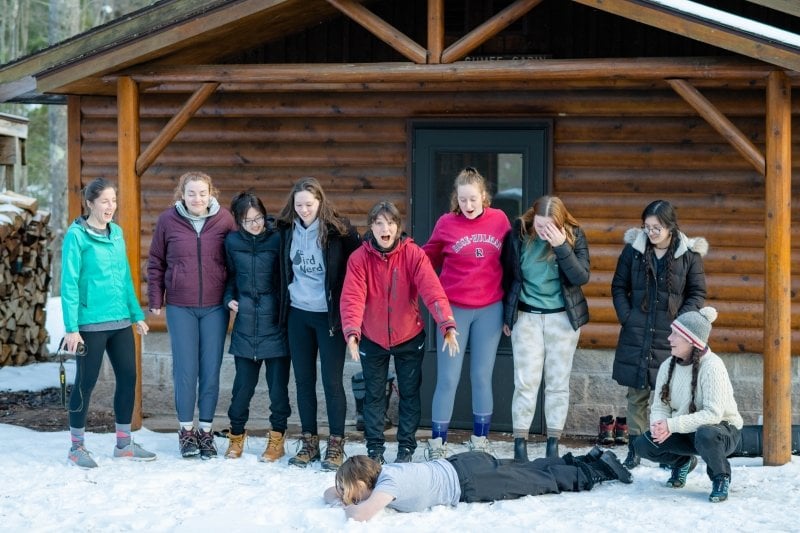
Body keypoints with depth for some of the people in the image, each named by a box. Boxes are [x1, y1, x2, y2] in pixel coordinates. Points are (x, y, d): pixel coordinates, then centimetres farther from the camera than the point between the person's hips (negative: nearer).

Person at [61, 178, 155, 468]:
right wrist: (71, 328, -15)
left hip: (120, 321, 6)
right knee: (86, 382, 3)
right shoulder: (76, 236, -9)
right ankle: (77, 447, 16)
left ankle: (124, 443, 21)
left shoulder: (117, 233, 9)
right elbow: (69, 284, -12)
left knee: (128, 378, 8)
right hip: (91, 323, -6)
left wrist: (137, 314, 12)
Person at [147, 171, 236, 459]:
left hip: (215, 306, 0)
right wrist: (155, 300, 5)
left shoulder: (224, 219, -1)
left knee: (211, 369, 3)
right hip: (180, 307, 0)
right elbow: (156, 262, 7)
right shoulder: (168, 220, -1)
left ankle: (206, 430, 15)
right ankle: (186, 429, 15)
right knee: (185, 369, 1)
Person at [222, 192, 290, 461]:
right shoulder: (232, 242, 4)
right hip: (245, 323, 2)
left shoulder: (277, 240, -5)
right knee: (243, 383, 7)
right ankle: (236, 434, 24)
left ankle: (277, 438, 16)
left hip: (275, 323, -2)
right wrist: (229, 298, 1)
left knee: (278, 383, 3)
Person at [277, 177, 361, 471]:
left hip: (329, 315, -4)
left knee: (332, 380, -1)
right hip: (298, 314, 5)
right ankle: (309, 441, 19)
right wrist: (284, 306, 12)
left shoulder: (338, 229, -11)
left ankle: (336, 444, 8)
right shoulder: (287, 229, 2)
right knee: (303, 379, 9)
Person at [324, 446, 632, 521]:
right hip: (463, 468, 7)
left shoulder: (388, 481, -28)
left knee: (546, 482, 9)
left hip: (471, 481, -7)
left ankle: (600, 468, 23)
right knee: (535, 472, 22)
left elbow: (362, 514, -45)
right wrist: (340, 497, -13)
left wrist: (346, 506, -24)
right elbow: (329, 493, 9)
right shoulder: (375, 473, -5)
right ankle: (590, 461, 34)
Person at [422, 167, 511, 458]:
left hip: (490, 310, 2)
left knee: (482, 377, 10)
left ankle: (480, 441, 20)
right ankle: (437, 443, 9)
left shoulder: (499, 219, 0)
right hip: (454, 309, -2)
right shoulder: (446, 223, -4)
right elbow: (428, 258, 10)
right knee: (448, 378, -1)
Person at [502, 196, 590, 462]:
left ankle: (553, 443, 12)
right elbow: (508, 274, 4)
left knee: (558, 382, 4)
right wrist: (507, 314, 7)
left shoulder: (574, 235, -9)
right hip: (526, 316, 0)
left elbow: (582, 277, -18)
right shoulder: (519, 233, -7)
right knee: (525, 381, -4)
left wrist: (562, 246, -28)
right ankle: (520, 442, 1)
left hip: (562, 317, 0)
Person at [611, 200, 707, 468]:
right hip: (636, 333, 2)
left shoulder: (689, 254, -1)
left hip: (670, 336, -2)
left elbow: (697, 293, 5)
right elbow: (619, 286, 10)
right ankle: (634, 450, 12)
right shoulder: (633, 249, 3)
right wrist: (626, 316, -1)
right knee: (636, 394, 5)